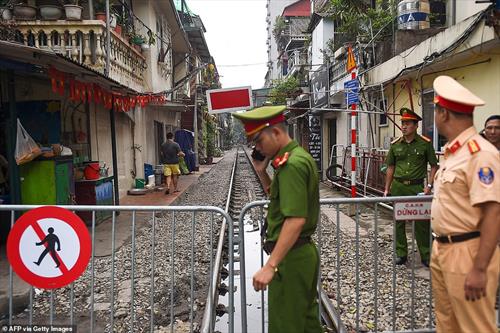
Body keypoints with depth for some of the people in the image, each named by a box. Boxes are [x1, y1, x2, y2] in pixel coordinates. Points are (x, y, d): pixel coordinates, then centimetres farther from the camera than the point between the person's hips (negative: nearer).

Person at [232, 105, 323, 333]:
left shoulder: (292, 163, -21)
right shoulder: (298, 156, 11)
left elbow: (296, 219, -28)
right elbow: (280, 198, 21)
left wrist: (270, 266, -28)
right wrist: (261, 172, 6)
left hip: (291, 256, -10)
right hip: (303, 252, 10)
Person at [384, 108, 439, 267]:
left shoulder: (425, 143, -2)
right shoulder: (395, 144, 6)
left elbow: (434, 166, 1)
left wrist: (429, 186, -10)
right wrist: (387, 189, 10)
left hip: (417, 187, -3)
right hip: (398, 187, 3)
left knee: (422, 222, 3)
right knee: (399, 222, 10)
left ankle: (426, 256, 17)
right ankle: (401, 254, 23)